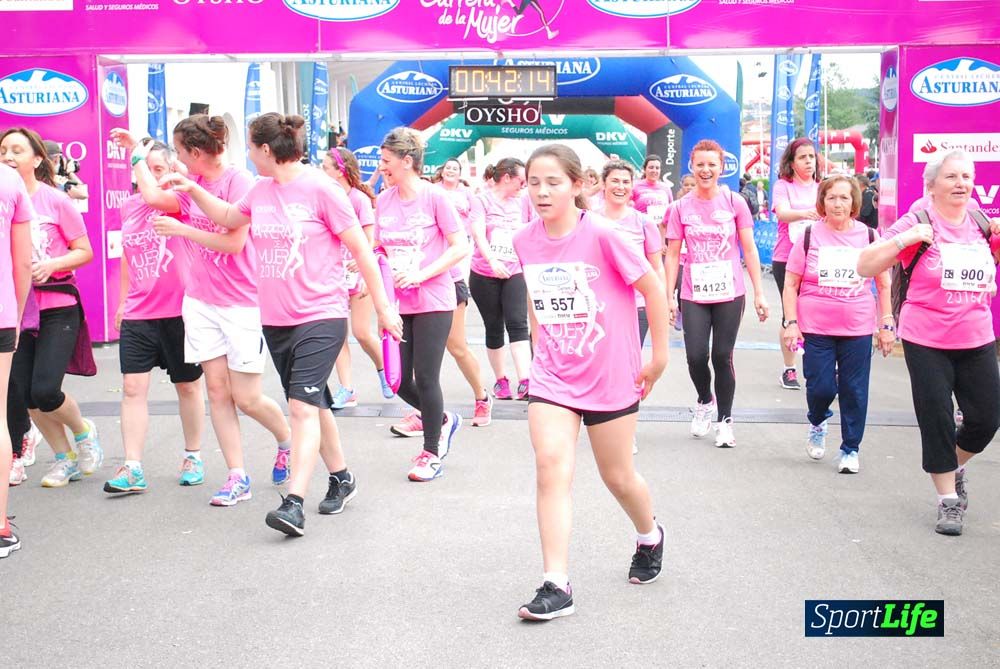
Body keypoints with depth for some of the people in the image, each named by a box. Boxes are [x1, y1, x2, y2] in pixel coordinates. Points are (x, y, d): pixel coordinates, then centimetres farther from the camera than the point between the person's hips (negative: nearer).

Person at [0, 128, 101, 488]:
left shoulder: (55, 200, -6)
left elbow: (85, 252, -1)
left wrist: (51, 264, -17)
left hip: (58, 307, -4)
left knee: (45, 390, -13)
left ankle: (83, 431, 20)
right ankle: (65, 458, 25)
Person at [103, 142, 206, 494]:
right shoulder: (128, 207, 8)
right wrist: (123, 301, 21)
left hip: (179, 312, -4)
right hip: (136, 315, 4)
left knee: (188, 385, 11)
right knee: (132, 387, -2)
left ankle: (192, 457, 26)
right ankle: (132, 468, 1)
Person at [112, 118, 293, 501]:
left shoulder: (239, 181, -14)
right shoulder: (191, 183, 9)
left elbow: (233, 242, -19)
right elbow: (153, 196, 1)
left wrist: (182, 229, -14)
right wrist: (137, 152, 12)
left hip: (242, 302, -7)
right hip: (200, 301, 7)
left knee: (246, 398, -2)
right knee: (217, 390, 2)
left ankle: (287, 441, 27)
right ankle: (237, 477, 7)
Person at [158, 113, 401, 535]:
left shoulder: (319, 189, -12)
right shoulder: (259, 191, 9)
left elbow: (361, 250, -7)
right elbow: (227, 217, 30)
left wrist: (383, 307, -5)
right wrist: (193, 189, 14)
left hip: (321, 316, -7)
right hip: (275, 320, 7)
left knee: (303, 406, -16)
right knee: (313, 404, 16)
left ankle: (294, 503, -19)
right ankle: (341, 479, 32)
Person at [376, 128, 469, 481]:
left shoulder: (434, 197, -10)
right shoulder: (383, 200, 6)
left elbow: (459, 247, -11)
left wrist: (420, 274, -20)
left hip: (433, 302, -6)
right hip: (397, 303, 6)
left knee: (425, 379, -2)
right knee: (399, 380, 6)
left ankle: (431, 452, 16)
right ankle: (442, 420, 34)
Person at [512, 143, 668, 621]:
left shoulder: (601, 235, -17)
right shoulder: (525, 241, -1)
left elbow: (653, 288, -10)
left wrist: (659, 357, -6)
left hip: (610, 376, -3)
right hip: (552, 376, 3)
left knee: (617, 475, 11)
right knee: (551, 468, -12)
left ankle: (650, 536, 44)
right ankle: (556, 586, -8)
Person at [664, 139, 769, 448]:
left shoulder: (734, 202, 0)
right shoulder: (681, 208, 1)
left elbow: (749, 250, 1)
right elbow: (672, 254, 3)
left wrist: (759, 293, -2)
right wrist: (669, 297, -1)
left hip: (729, 294, -1)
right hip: (694, 296, 1)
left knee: (722, 356, 2)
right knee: (696, 356, -6)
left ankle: (725, 419, 19)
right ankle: (705, 401, 26)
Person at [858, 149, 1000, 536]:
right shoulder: (917, 224, -8)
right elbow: (865, 267, -12)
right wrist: (904, 239, -24)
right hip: (927, 343, -4)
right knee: (937, 420, 1)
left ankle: (956, 466, 36)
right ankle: (948, 499, 16)